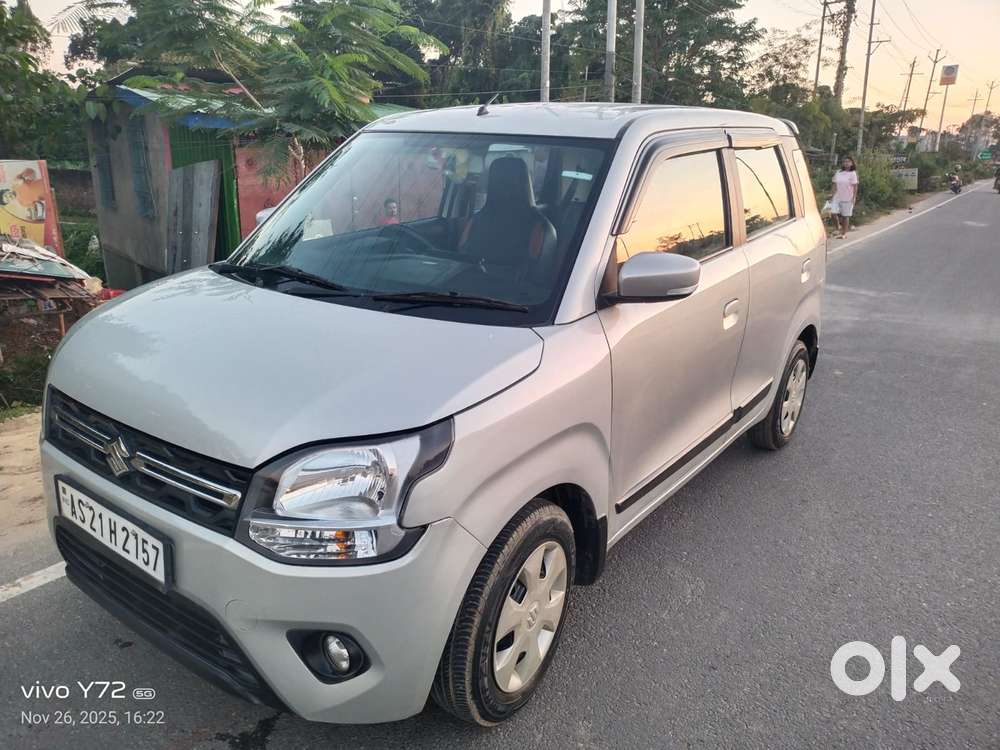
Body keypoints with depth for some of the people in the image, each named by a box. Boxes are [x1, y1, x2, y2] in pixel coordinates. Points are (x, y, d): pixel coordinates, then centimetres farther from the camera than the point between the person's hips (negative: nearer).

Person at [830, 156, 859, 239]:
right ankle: (839, 226, 19)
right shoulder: (838, 172, 7)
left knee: (845, 216, 3)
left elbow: (855, 187, -6)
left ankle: (844, 233, 12)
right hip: (837, 197, 3)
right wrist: (832, 195, 10)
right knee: (835, 213, -9)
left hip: (847, 198, -3)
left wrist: (854, 198, -12)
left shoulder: (852, 174, -4)